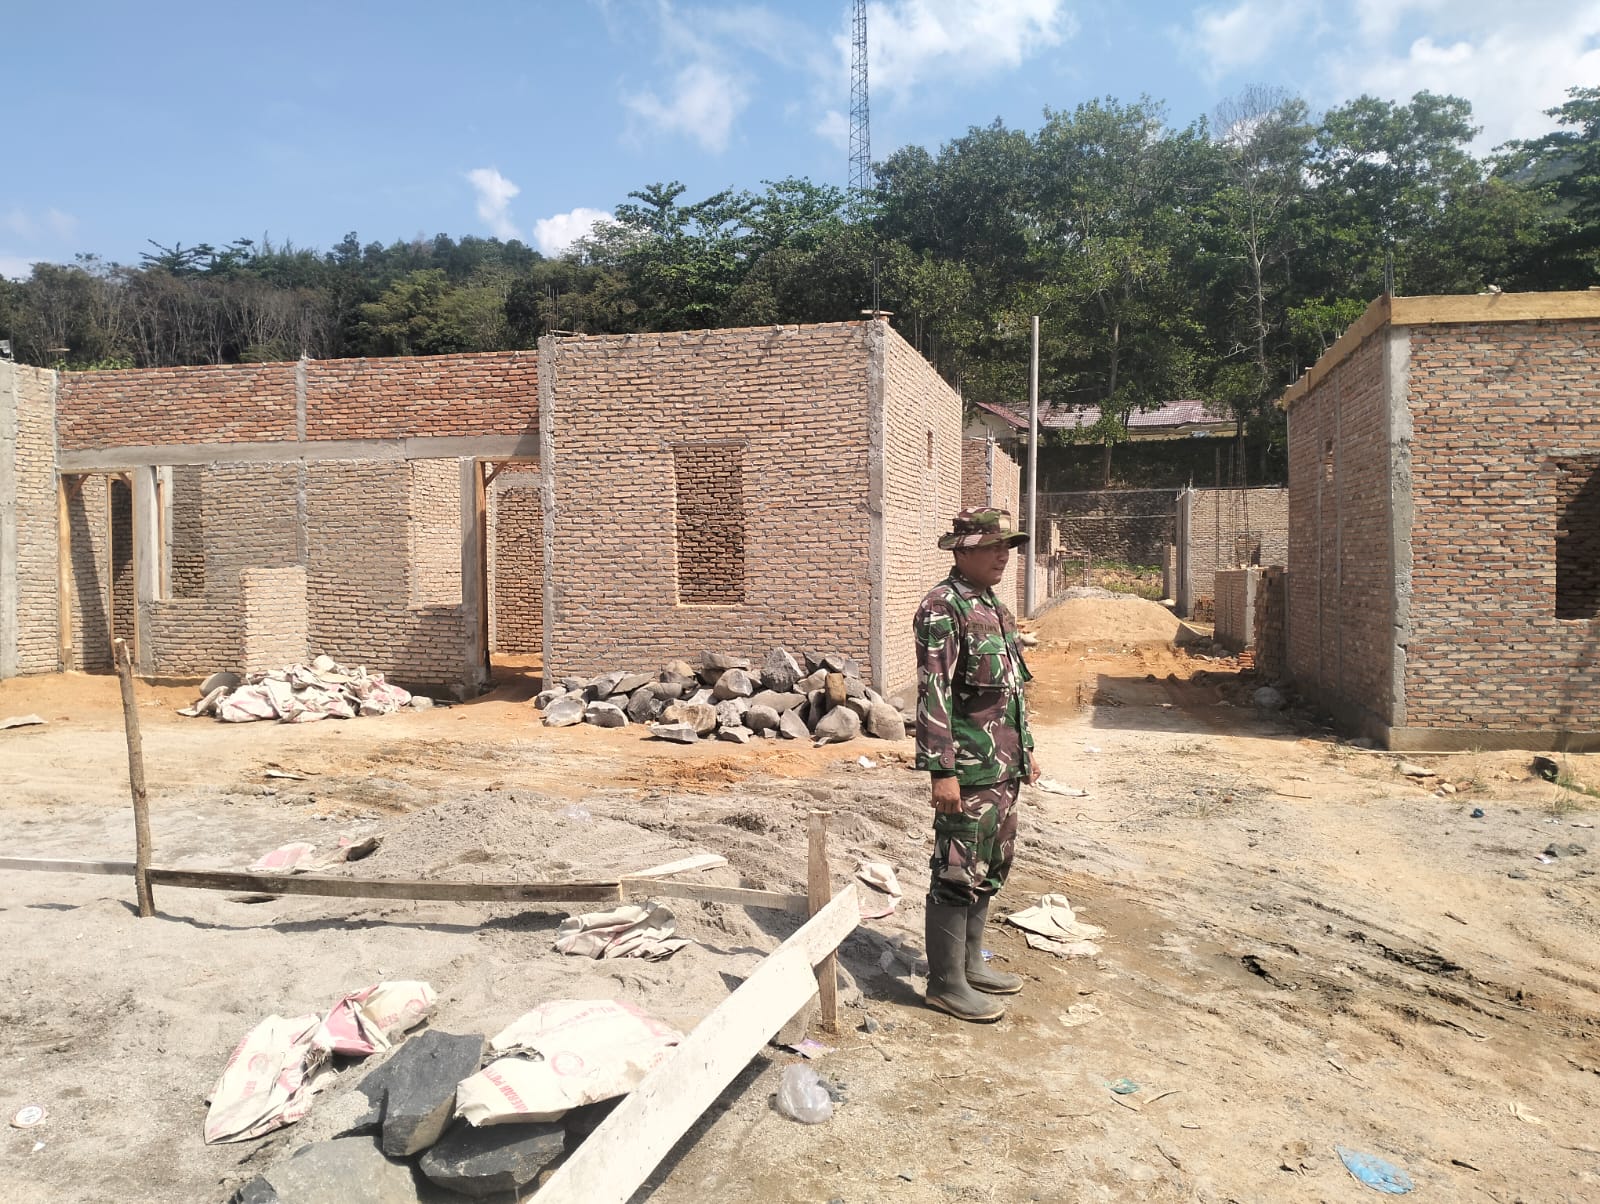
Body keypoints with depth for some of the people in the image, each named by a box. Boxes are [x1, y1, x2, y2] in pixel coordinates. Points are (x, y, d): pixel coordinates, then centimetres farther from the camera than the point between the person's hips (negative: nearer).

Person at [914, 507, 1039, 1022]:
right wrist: (941, 771, -23)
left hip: (1003, 767, 10)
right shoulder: (943, 607, -15)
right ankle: (945, 982, 11)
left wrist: (1025, 750, 22)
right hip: (970, 770, -9)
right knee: (959, 874, -1)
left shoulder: (995, 607, 14)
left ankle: (970, 964, 30)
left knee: (990, 868, 17)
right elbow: (933, 694, -20)